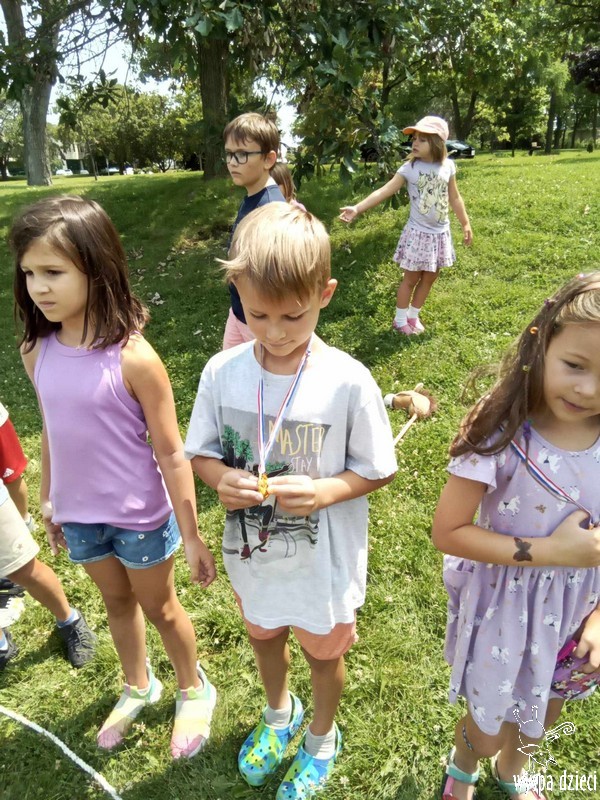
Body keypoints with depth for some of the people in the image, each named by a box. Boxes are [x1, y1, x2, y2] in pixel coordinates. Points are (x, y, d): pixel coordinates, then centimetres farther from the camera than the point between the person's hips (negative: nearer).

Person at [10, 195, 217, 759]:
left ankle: (194, 690, 48)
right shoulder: (37, 353, -8)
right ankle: (138, 687, 55)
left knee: (159, 608, 18)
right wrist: (48, 503, 14)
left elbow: (171, 453, -19)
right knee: (117, 603, 26)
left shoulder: (131, 357, -25)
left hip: (138, 517, -5)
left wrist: (191, 537, -13)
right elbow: (51, 433, 5)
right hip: (79, 515, 5)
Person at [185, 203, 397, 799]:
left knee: (323, 651, 25)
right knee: (263, 634, 30)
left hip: (324, 560, -3)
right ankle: (279, 713, 65)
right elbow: (200, 452, -3)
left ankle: (322, 738, 59)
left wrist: (323, 491, -31)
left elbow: (377, 470, -13)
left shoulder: (348, 381, -25)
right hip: (252, 552, 4)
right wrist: (222, 479, -25)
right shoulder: (222, 372, -15)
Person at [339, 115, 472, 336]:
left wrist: (465, 223, 13)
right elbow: (384, 191, -17)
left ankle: (413, 316, 28)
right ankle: (400, 320, 19)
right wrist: (357, 208, -29)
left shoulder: (448, 166, -2)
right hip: (418, 233, -4)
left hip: (440, 233, 4)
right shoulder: (409, 168, -11)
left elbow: (454, 198, 8)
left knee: (429, 278, 12)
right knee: (411, 278, 4)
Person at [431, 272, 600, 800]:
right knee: (487, 732, 18)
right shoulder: (500, 435, -29)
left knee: (543, 716, 30)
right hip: (504, 609, -4)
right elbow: (448, 532, -24)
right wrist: (549, 550, -26)